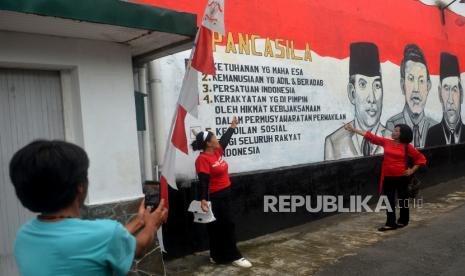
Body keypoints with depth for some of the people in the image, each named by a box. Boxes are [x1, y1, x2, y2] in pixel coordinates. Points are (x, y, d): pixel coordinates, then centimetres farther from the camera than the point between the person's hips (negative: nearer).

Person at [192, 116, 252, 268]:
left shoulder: (217, 151, 5)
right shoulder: (203, 159, -20)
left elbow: (225, 139, 23)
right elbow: (203, 181, -27)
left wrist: (232, 126, 35)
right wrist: (203, 199, -37)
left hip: (224, 194, 9)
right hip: (214, 197, -9)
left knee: (221, 226, 15)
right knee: (226, 225, 0)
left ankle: (218, 256, 26)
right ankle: (233, 256, 12)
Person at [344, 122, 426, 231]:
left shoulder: (407, 146, -6)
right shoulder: (386, 142, 2)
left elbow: (421, 158, 1)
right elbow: (370, 136, -1)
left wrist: (412, 170, -6)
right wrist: (354, 129, -4)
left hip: (401, 177, -3)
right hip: (388, 177, 3)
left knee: (403, 199, 11)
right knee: (389, 200, 7)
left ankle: (403, 221, 29)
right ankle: (390, 223, 14)